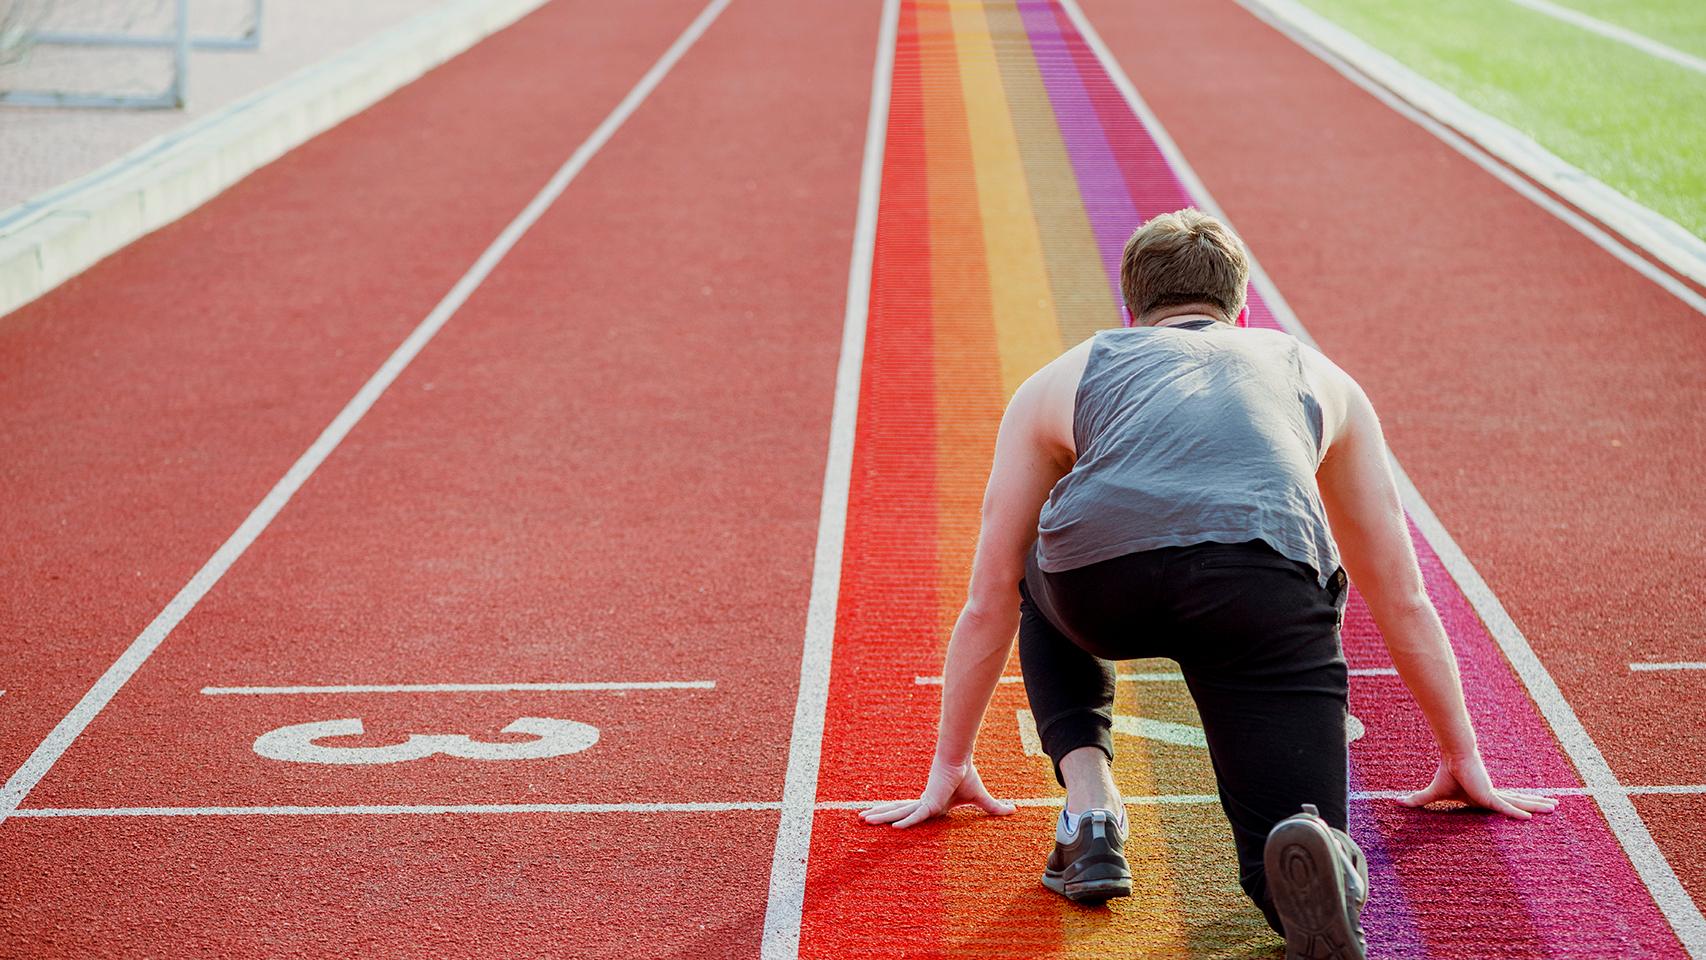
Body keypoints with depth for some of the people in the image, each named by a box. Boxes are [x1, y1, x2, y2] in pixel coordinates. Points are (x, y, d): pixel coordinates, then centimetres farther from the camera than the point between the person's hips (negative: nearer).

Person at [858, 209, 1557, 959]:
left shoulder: (1059, 382, 36)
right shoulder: (1321, 381, 38)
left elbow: (988, 602, 41)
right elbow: (1402, 600, 43)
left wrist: (950, 768, 51)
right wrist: (1462, 761, 52)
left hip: (1104, 580, 1)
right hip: (1267, 583, -1)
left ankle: (1089, 813, 18)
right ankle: (1310, 854, -28)